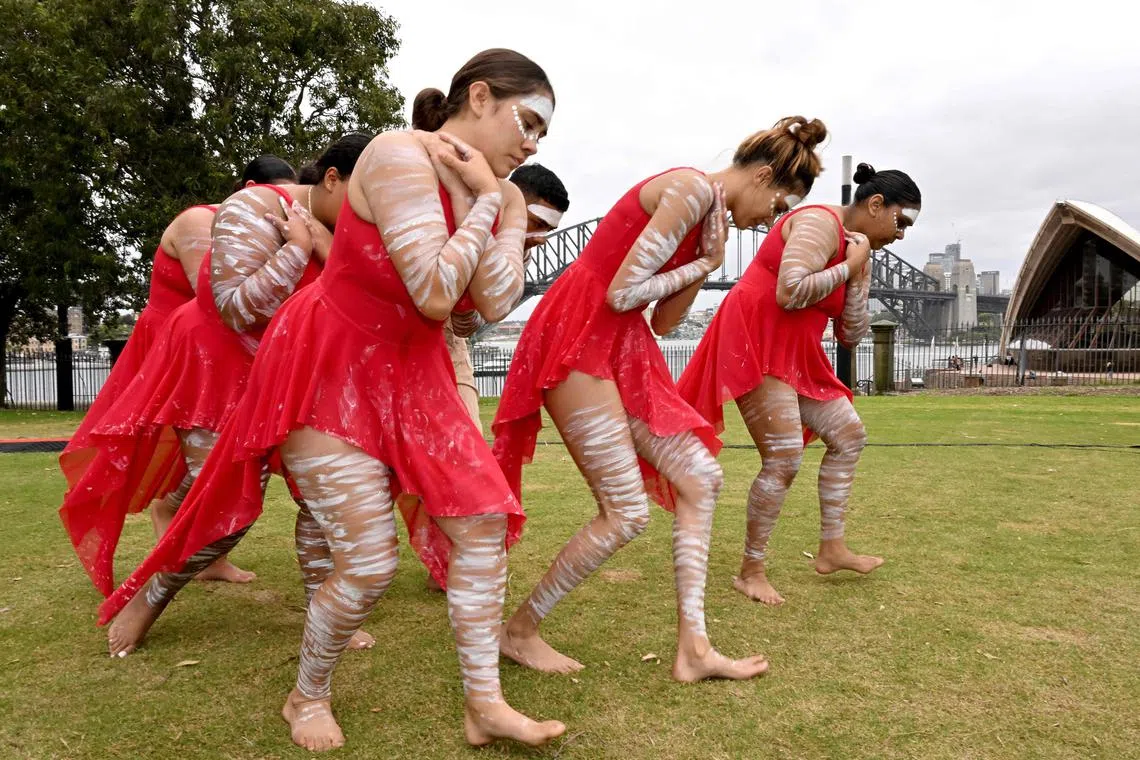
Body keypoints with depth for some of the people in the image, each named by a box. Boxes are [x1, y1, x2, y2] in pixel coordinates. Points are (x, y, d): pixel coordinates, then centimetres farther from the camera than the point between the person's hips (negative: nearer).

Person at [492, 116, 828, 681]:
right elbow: (623, 293, -18)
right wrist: (703, 264, -4)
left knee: (699, 476, 5)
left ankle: (693, 649, 11)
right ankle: (519, 631, 13)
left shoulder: (708, 208, 18)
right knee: (625, 514, -6)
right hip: (577, 340, -10)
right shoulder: (693, 189, -12)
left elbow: (663, 322, 14)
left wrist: (707, 263, 4)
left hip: (622, 348, 10)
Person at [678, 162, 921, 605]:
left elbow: (851, 336, 14)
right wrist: (848, 267, -13)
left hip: (794, 354, 10)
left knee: (849, 434, 11)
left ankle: (831, 549, 20)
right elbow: (789, 292, -27)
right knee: (785, 457, -15)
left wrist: (859, 279, 0)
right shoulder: (820, 223, -11)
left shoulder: (854, 248, 16)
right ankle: (751, 571, 0)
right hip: (755, 342, -10)